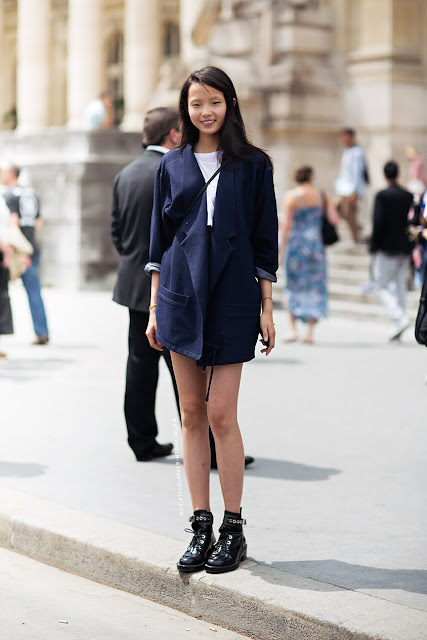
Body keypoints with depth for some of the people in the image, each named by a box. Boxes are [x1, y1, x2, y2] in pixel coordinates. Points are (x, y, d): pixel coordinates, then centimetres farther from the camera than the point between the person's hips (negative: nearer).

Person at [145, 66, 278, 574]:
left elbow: (264, 241, 4)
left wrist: (266, 308, 1)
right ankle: (201, 526, 12)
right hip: (181, 295, 3)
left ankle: (233, 528, 5)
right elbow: (159, 240, 12)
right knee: (192, 414, 5)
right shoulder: (172, 166, 10)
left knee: (221, 414, -6)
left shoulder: (253, 165, 3)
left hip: (232, 298, -3)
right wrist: (154, 309, 8)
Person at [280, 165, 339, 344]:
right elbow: (334, 220, -1)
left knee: (294, 286, 9)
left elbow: (287, 224, -8)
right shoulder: (322, 195, 2)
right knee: (315, 288, 7)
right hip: (316, 244, 2)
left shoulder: (291, 196, -5)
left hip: (296, 244, -2)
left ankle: (293, 329, 1)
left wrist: (281, 248, -4)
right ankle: (310, 331, 3)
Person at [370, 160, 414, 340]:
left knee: (381, 287, 2)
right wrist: (410, 245, 13)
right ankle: (398, 328, 14)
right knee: (400, 287, 12)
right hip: (404, 250, 5)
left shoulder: (382, 196, -10)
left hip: (387, 249, -5)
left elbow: (378, 223, -16)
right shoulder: (409, 196, 5)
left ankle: (399, 318, -16)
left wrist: (373, 246, -8)